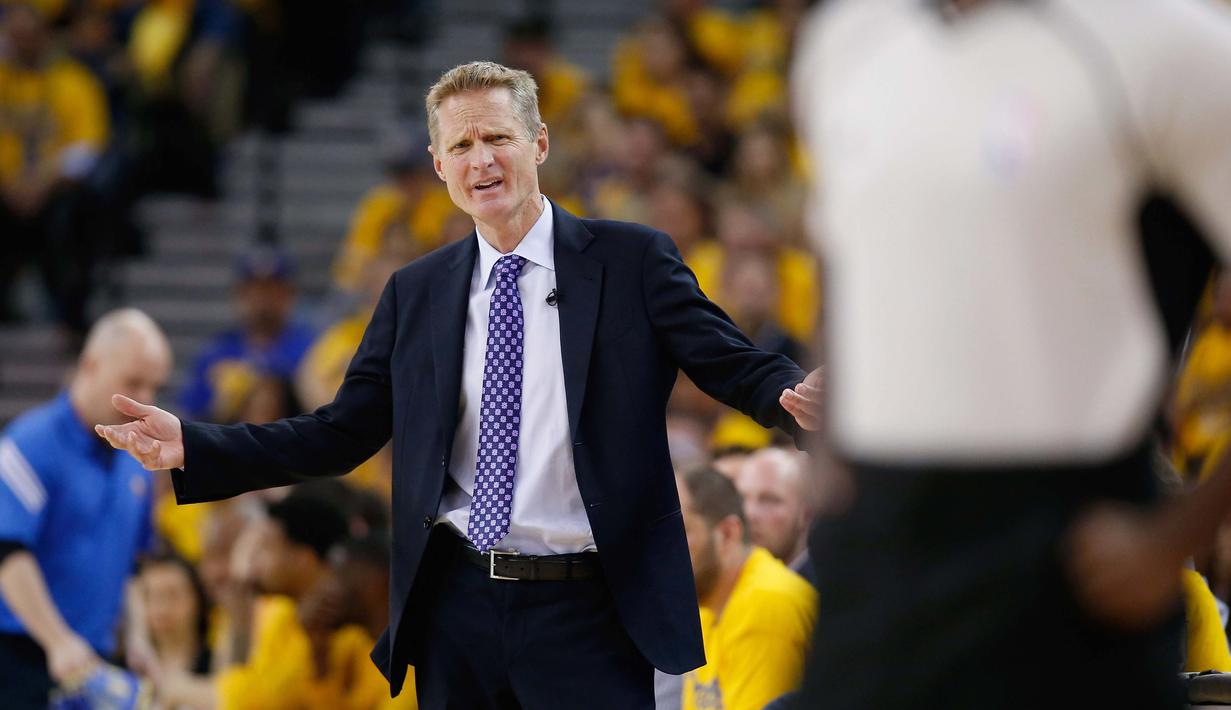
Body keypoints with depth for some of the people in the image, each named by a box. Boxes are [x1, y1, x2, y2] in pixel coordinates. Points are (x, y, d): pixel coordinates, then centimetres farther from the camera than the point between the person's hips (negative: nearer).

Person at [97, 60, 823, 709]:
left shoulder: (632, 261, 1)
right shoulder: (415, 294, 11)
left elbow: (736, 367, -5)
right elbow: (340, 434, 11)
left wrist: (792, 397, -28)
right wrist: (191, 446, 1)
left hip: (587, 613, -3)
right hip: (457, 608, 3)